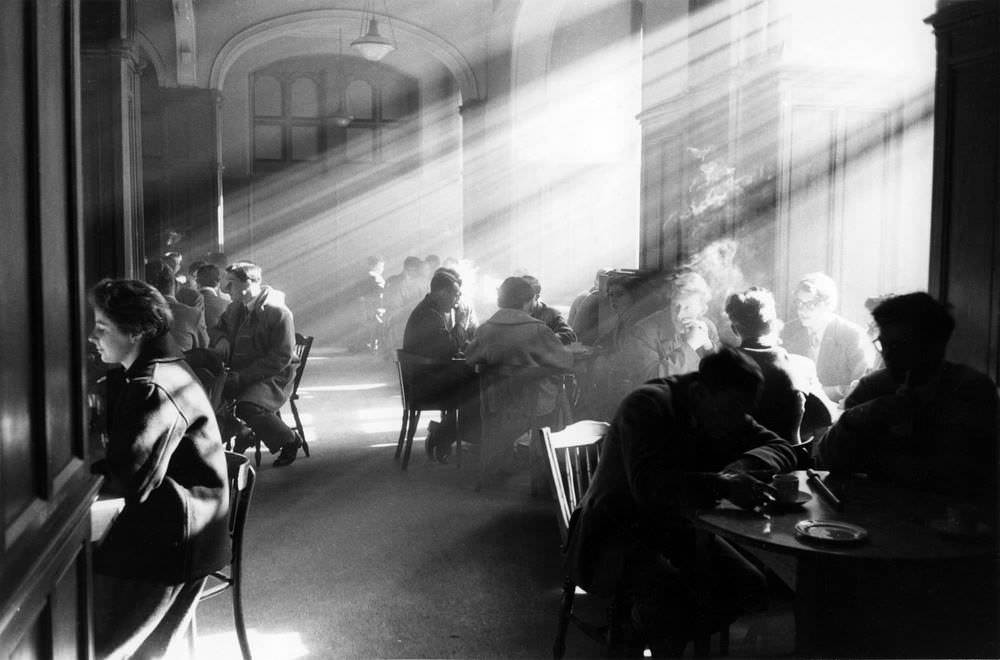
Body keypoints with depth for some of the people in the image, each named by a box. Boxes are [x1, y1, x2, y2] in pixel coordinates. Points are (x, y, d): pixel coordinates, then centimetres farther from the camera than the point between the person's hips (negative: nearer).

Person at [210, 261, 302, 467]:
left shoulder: (278, 313, -15)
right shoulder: (235, 308, 8)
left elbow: (281, 358, -18)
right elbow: (217, 328, 27)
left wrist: (242, 377, -24)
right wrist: (221, 340, 0)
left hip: (274, 377, -7)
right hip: (240, 374, 7)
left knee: (247, 407, -31)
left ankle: (290, 440, -5)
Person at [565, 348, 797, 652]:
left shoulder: (724, 414, 2)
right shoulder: (646, 406, -21)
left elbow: (782, 449, 2)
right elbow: (647, 484, -35)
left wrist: (742, 466, -20)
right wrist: (725, 486, -45)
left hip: (678, 529, 7)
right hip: (619, 532, -7)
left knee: (751, 587, -15)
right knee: (669, 593, -35)